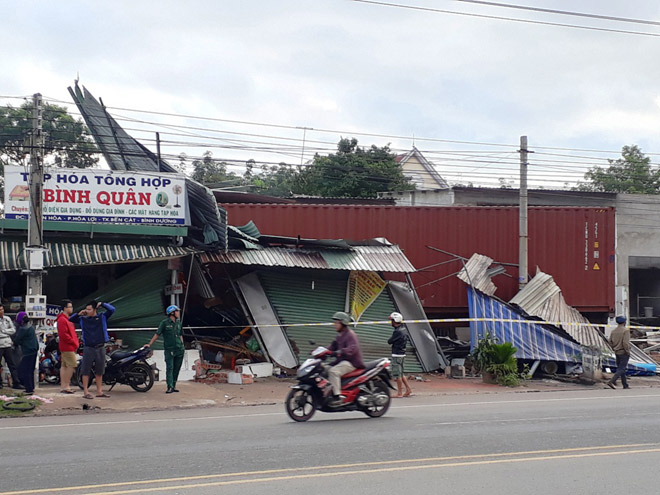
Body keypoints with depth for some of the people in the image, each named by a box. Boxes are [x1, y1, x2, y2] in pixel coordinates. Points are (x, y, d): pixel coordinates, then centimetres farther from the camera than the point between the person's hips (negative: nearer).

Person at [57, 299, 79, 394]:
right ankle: (66, 386, -9)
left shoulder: (68, 319, 19)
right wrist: (74, 342, -15)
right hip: (68, 347, -11)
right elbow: (63, 334, -22)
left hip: (69, 347, 11)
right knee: (72, 365, -11)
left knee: (64, 366, 11)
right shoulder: (62, 320, -15)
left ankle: (63, 386, 14)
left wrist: (76, 342, 13)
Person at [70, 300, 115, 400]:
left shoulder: (102, 317, 3)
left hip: (100, 348, 1)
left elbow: (112, 309, -7)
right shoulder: (83, 319, 5)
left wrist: (101, 304, -6)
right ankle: (85, 392, 1)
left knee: (99, 371, 9)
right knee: (86, 371, -3)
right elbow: (70, 319, 12)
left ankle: (99, 391, 17)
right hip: (88, 348, -1)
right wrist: (78, 314, -3)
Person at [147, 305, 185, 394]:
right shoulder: (164, 323, -3)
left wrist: (182, 347, 16)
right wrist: (149, 344, -8)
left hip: (179, 350, 5)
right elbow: (157, 334, -3)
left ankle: (173, 386, 12)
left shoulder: (178, 323, 13)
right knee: (169, 368, -9)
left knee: (176, 368, 6)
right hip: (169, 350, -5)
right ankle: (170, 387, -11)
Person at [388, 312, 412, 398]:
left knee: (397, 374, -2)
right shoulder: (404, 328, 5)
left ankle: (399, 393, 1)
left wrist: (390, 341, 9)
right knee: (401, 374, 17)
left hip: (397, 355, -9)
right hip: (402, 353, 9)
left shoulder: (397, 332, -20)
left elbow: (389, 341, -15)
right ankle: (408, 389, 18)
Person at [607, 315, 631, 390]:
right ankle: (611, 382, -19)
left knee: (621, 368, 14)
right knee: (621, 369, -5)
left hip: (617, 352, 7)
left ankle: (625, 385, 18)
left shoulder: (614, 331, 5)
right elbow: (625, 342, -22)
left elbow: (610, 342, 6)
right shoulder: (626, 330, -14)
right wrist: (628, 351, -13)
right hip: (623, 352, -7)